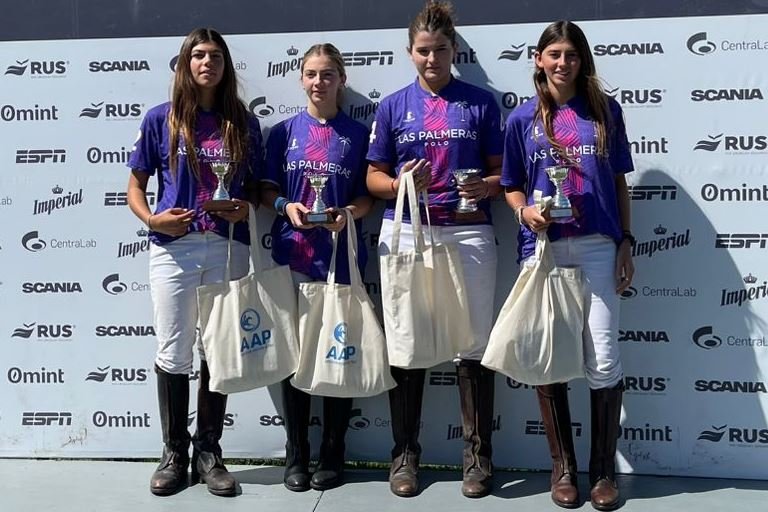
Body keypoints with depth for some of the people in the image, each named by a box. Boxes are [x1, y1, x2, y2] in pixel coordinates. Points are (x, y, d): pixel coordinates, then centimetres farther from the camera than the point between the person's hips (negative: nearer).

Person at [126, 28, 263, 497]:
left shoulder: (244, 123, 7)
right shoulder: (161, 119, 3)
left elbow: (256, 186, 13)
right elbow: (135, 184, 7)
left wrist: (248, 207, -9)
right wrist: (151, 219, -11)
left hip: (228, 248, 1)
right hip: (174, 248, -1)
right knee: (174, 353, 4)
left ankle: (209, 453, 20)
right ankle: (175, 453, 20)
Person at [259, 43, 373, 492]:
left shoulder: (358, 133, 6)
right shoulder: (285, 131, 9)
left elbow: (369, 194, 6)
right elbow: (267, 189, 9)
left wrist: (349, 212, -14)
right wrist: (285, 206, -11)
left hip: (342, 257, -1)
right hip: (292, 256, 1)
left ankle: (333, 455, 18)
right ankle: (296, 455, 17)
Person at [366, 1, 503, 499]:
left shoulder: (481, 102, 8)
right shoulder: (393, 106, 10)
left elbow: (501, 171, 7)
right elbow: (374, 176, 9)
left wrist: (486, 187, -15)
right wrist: (399, 183, -12)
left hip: (469, 233, -1)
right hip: (405, 233, 1)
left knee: (474, 345, 2)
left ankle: (478, 453, 16)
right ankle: (405, 452, 20)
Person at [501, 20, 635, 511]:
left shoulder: (605, 110, 7)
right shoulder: (523, 118, 6)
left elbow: (619, 181, 9)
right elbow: (512, 186, 10)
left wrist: (626, 242, 4)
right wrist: (526, 212, -11)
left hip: (598, 246, 0)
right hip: (543, 249, 0)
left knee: (604, 360, -2)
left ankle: (604, 469, 15)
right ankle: (563, 467, 20)